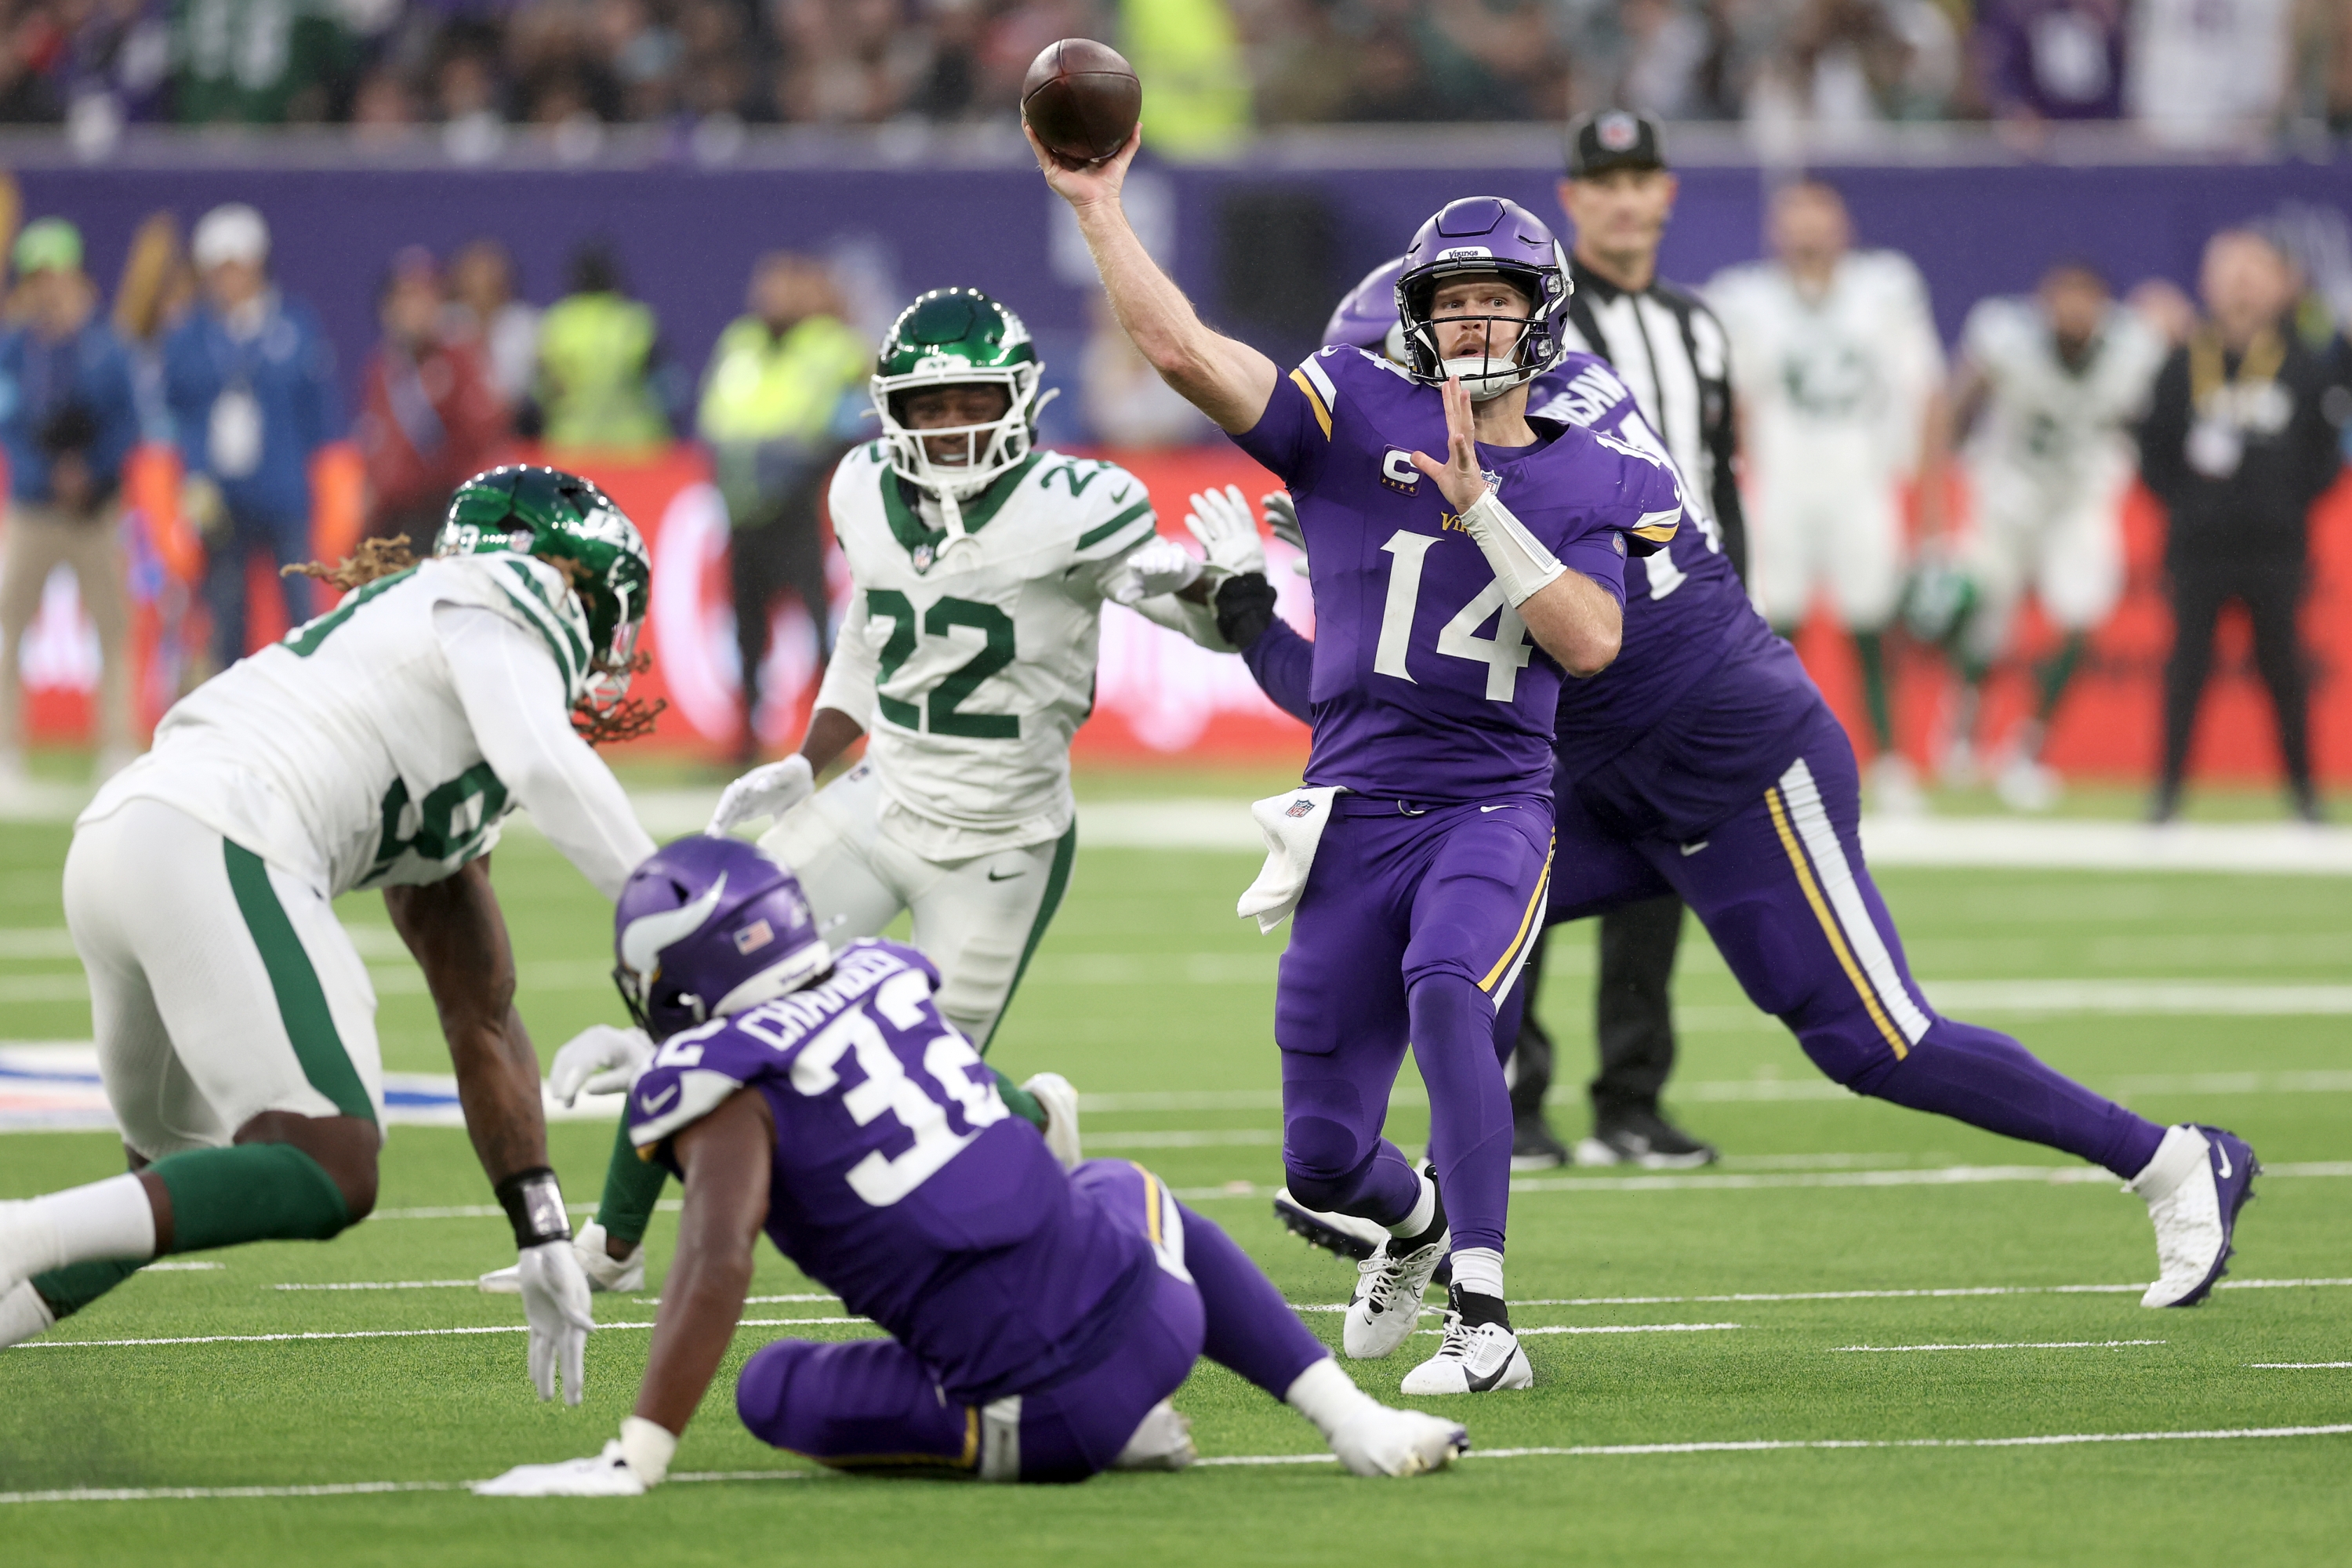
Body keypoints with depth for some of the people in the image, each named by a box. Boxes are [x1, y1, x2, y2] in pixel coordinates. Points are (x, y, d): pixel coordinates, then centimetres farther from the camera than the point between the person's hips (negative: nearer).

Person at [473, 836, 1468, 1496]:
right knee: (1127, 1195, 40)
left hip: (1039, 1410, -6)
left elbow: (717, 1261, -23)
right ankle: (1348, 1416, 24)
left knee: (776, 1392, 12)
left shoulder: (724, 1086, -8)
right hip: (1148, 1322, 6)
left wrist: (635, 1460, -25)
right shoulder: (884, 978, 11)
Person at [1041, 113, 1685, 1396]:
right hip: (1356, 814, 2)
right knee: (1322, 1162, 4)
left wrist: (1477, 503, -15)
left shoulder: (1596, 484, 5)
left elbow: (1589, 643, -11)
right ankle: (1417, 1226, 44)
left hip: (1493, 810, -2)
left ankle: (1483, 1326, -35)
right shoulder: (1357, 417, 2)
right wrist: (1099, 209, -13)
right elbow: (1182, 351, -9)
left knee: (1444, 987, -35)